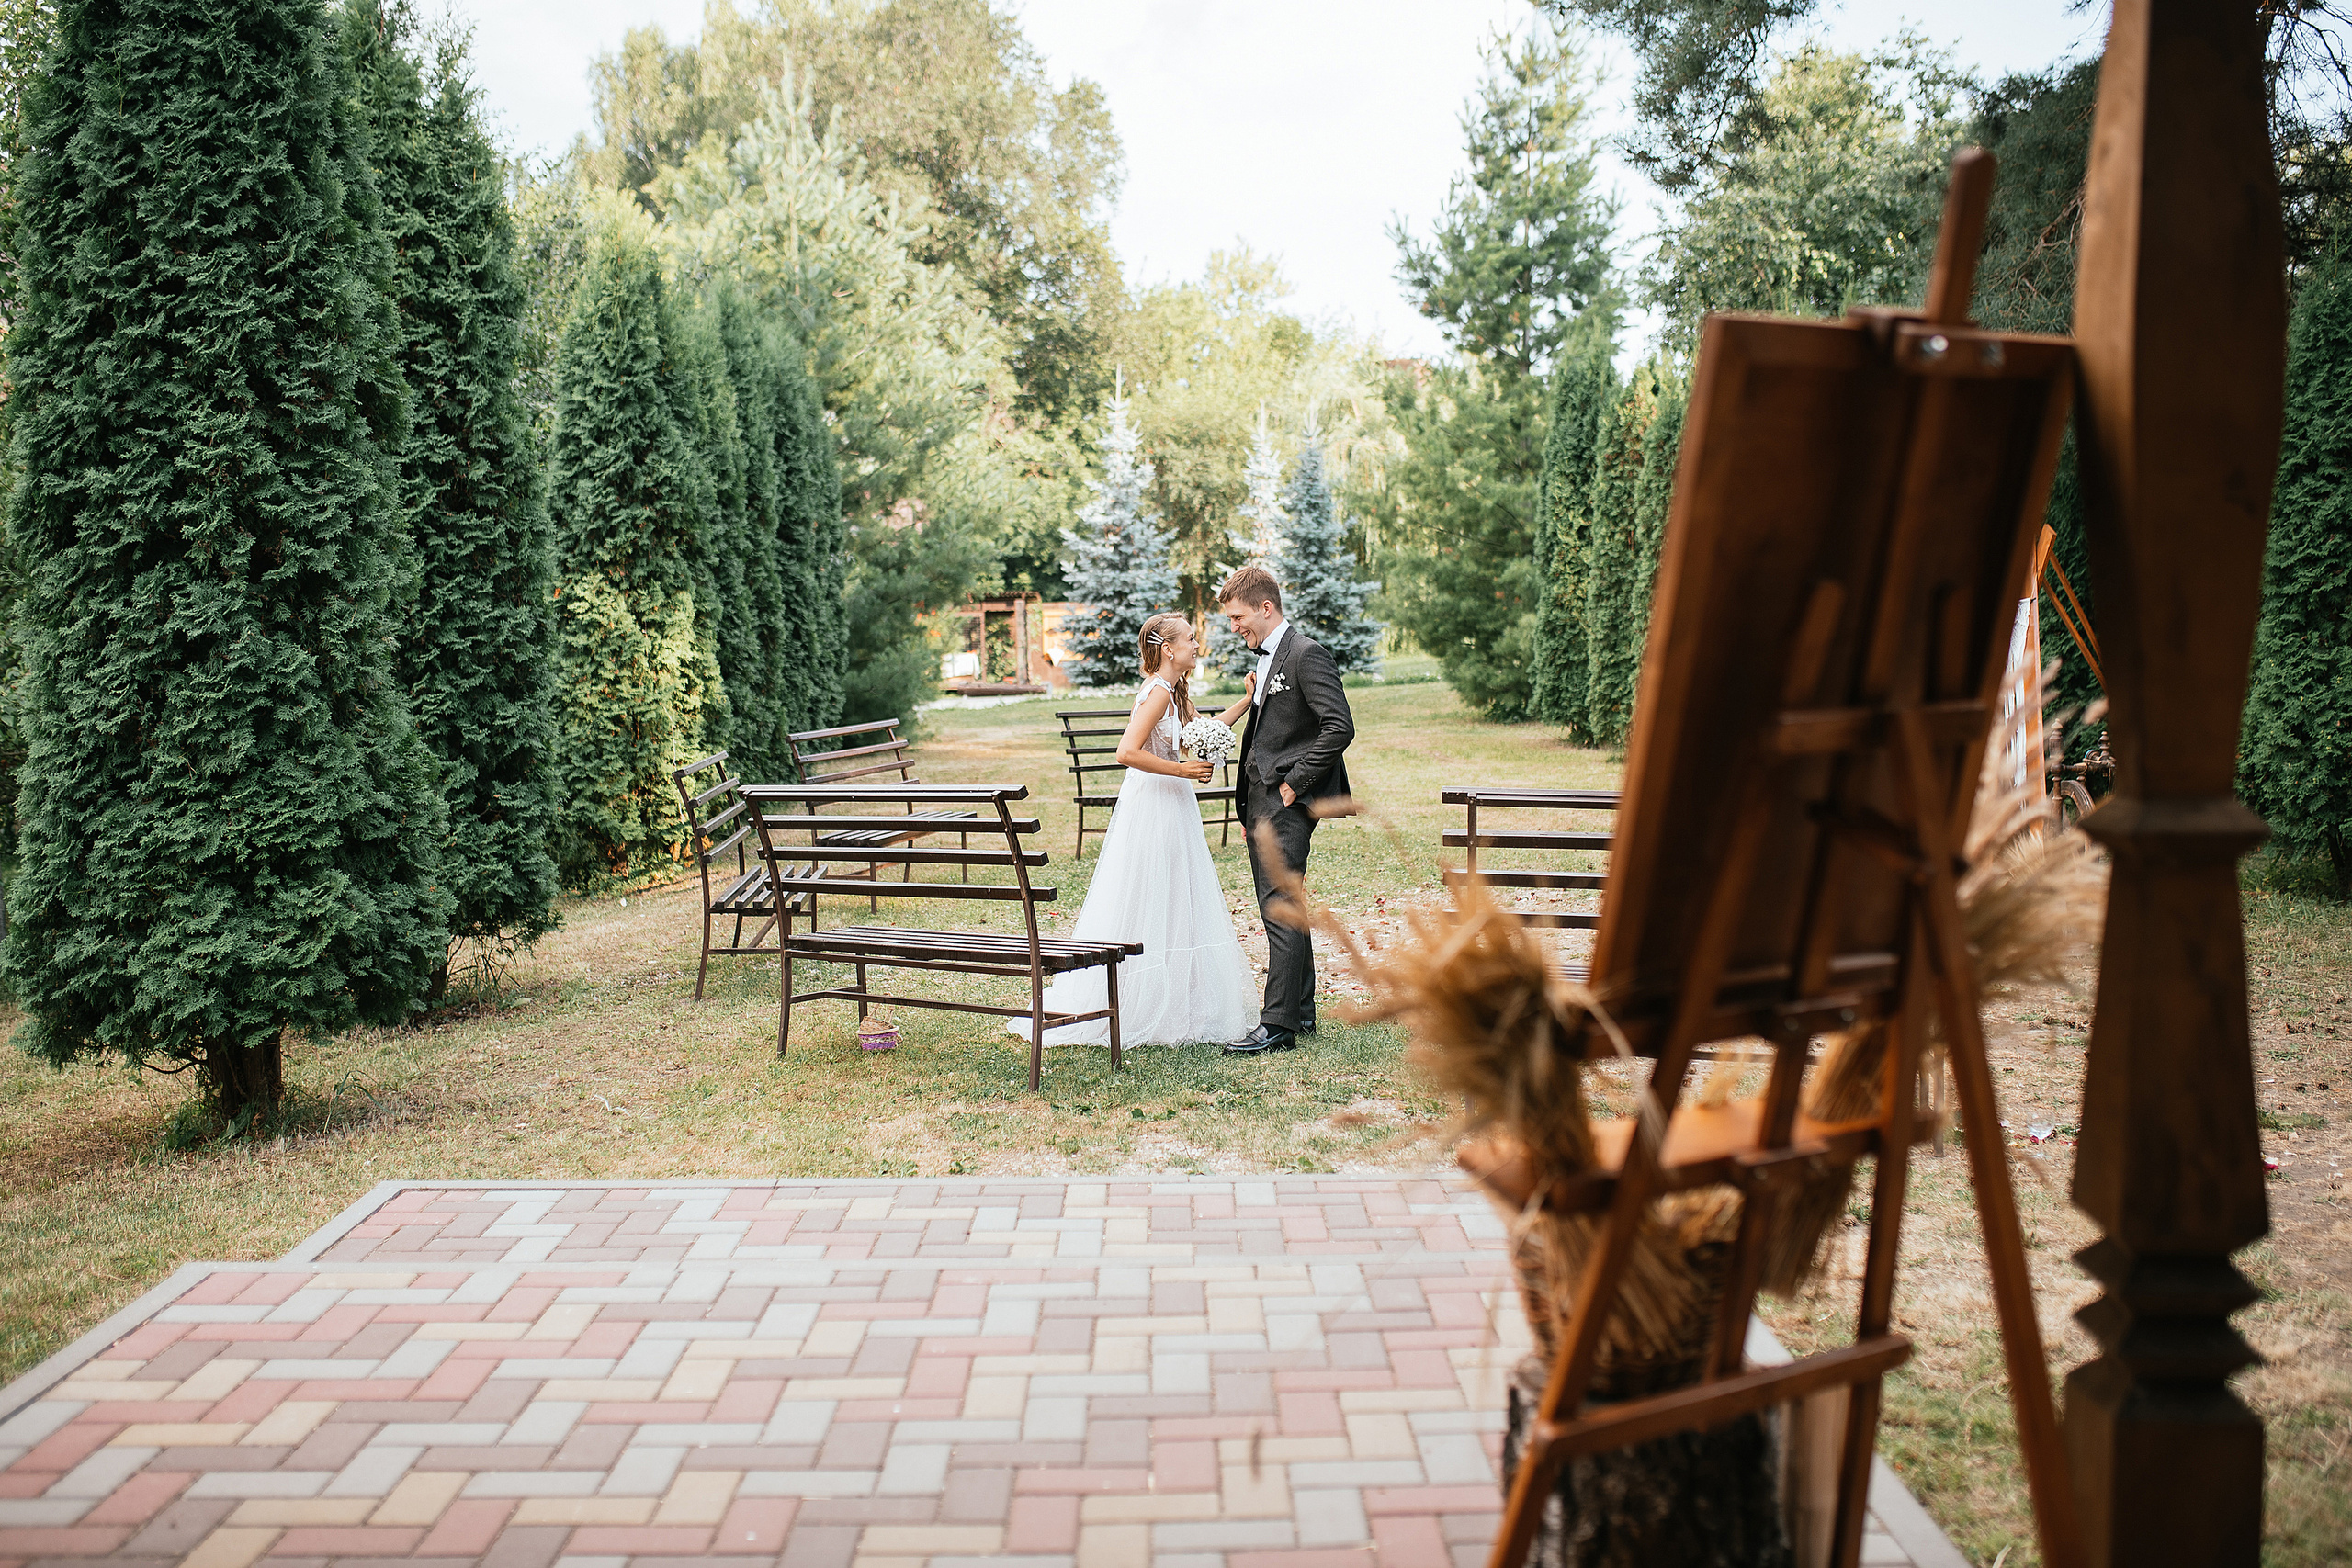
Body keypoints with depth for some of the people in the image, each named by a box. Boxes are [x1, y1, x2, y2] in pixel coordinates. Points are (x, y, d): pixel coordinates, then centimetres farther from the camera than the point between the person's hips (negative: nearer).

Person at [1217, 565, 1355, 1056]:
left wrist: (1293, 785, -17)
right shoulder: (1265, 658, 18)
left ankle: (1278, 1024, -9)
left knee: (1280, 909, -11)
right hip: (1261, 799, 10)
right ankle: (1300, 1011, 23)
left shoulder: (1307, 655, -13)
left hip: (1288, 802, -10)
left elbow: (1340, 728, -20)